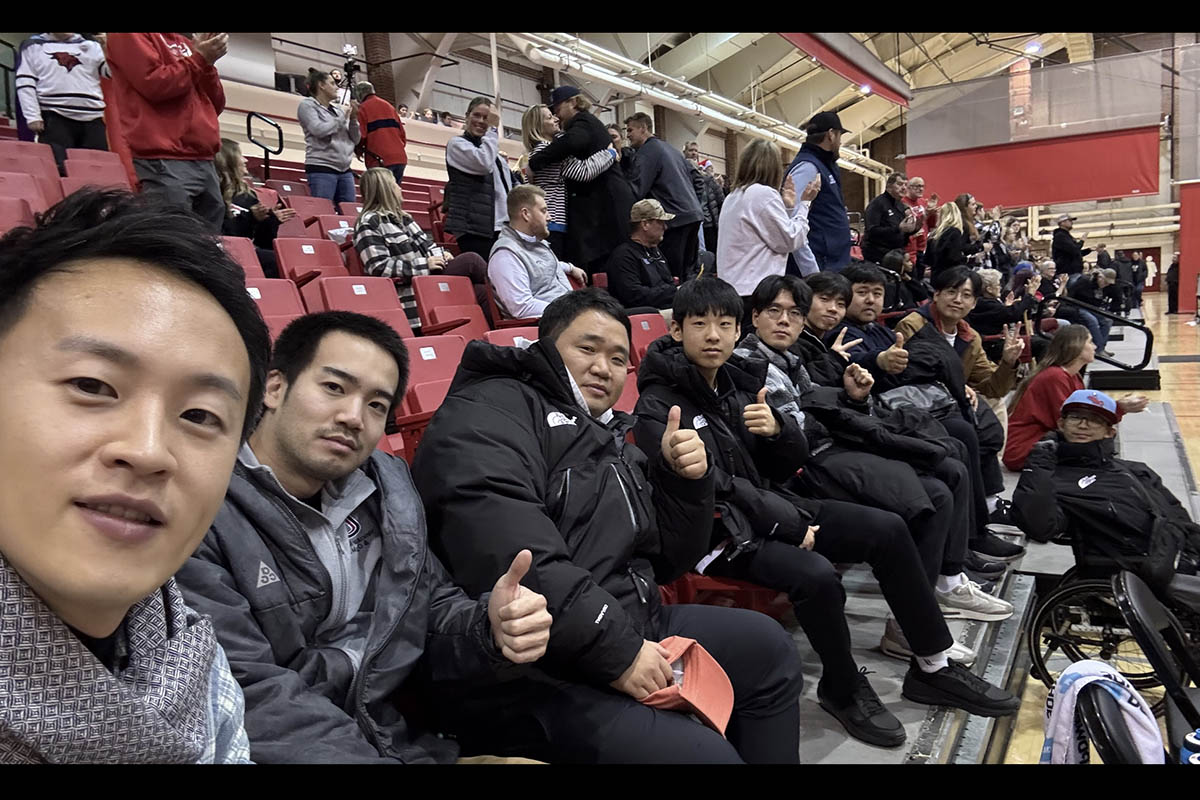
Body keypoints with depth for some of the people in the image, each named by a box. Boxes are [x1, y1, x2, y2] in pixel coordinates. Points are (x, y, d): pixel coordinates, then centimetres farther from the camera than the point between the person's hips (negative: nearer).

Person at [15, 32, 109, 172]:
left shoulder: (91, 45, 18)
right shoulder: (34, 45, 13)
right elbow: (25, 82, 5)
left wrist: (107, 47, -8)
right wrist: (33, 117, -6)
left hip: (92, 119, 2)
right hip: (54, 118, -2)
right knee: (58, 168, -12)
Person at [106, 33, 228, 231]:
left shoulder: (185, 43, 23)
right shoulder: (129, 37, 4)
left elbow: (215, 106, 18)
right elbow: (154, 84, -10)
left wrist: (207, 64, 3)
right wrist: (199, 59, -3)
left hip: (204, 161, 7)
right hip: (165, 162, -7)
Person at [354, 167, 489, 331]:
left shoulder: (401, 217, 21)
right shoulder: (369, 223, -6)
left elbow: (425, 242, 26)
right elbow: (379, 267, -16)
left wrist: (440, 253, 3)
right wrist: (424, 264, -17)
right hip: (410, 291, -8)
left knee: (482, 292, -14)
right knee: (470, 260, -18)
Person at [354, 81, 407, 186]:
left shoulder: (363, 108, 2)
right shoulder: (389, 106, 21)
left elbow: (360, 135, -8)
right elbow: (402, 134, 18)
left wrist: (358, 150, 10)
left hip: (380, 160, -6)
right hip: (400, 158, 6)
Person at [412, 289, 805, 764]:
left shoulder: (612, 441, 17)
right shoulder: (490, 413, -11)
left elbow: (666, 562, 16)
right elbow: (512, 560, -27)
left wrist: (685, 480, -1)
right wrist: (616, 651, -24)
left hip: (626, 631, 10)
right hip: (530, 679, -9)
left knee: (768, 647, 17)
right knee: (703, 754, -23)